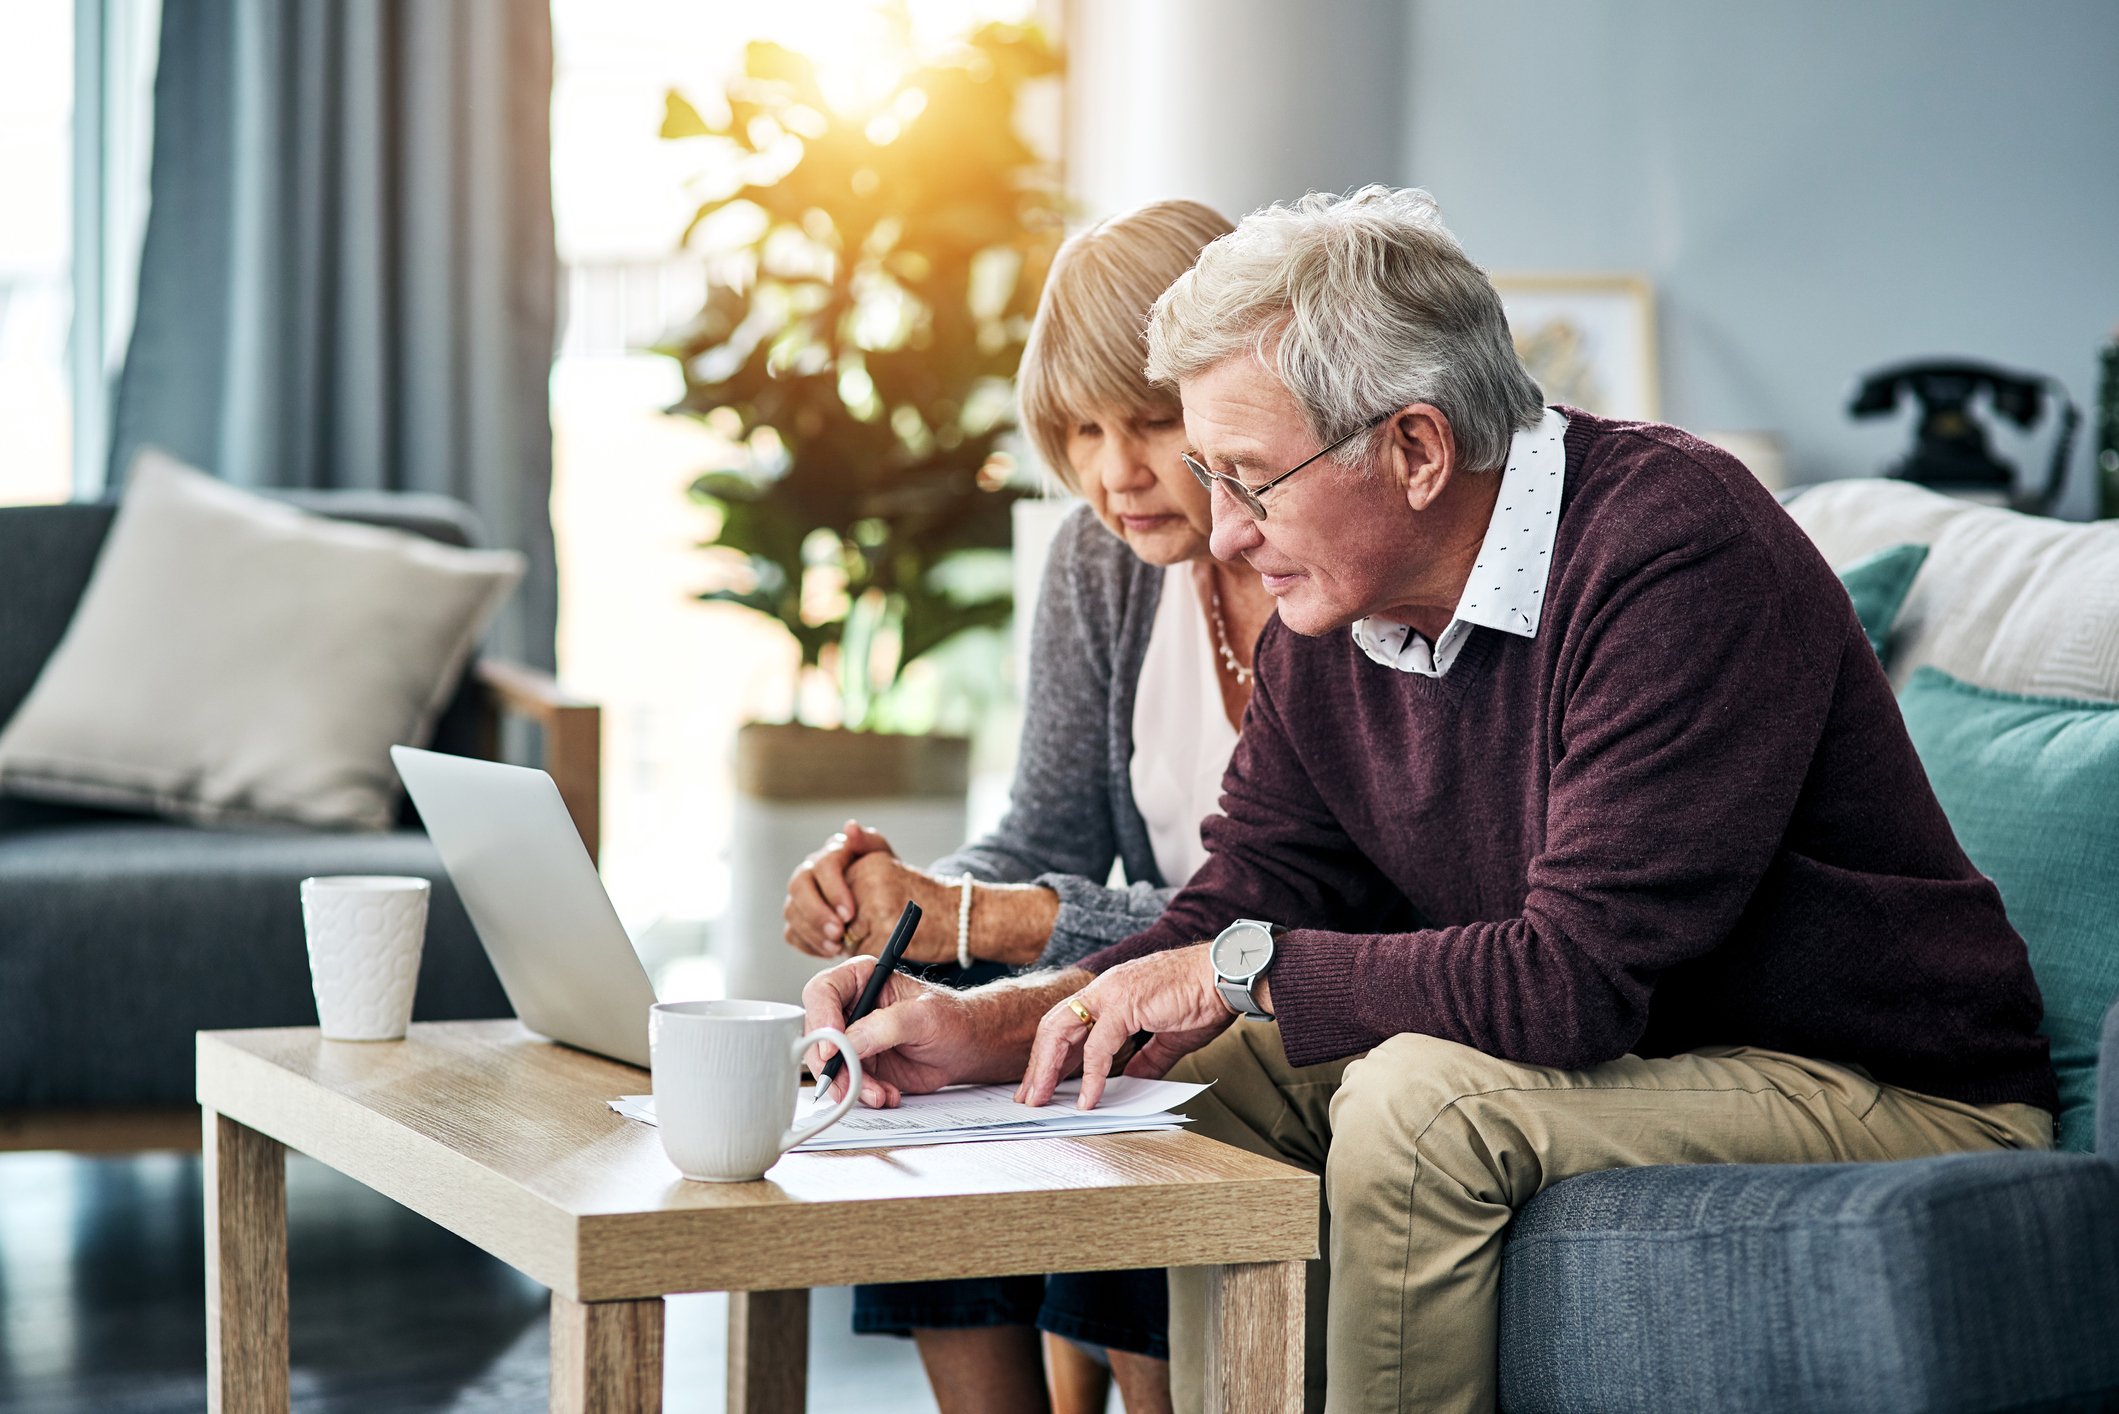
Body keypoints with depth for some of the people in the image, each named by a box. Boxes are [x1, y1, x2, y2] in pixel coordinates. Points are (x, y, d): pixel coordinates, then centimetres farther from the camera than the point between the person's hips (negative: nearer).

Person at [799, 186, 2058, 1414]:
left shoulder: (1674, 548, -25)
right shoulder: (1327, 627, 1)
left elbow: (1578, 976, -31)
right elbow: (1226, 926, 7)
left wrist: (1245, 971, -18)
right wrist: (974, 1031, -9)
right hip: (1632, 1063, 8)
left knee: (1423, 1095, -27)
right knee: (1225, 1068, -3)